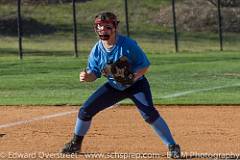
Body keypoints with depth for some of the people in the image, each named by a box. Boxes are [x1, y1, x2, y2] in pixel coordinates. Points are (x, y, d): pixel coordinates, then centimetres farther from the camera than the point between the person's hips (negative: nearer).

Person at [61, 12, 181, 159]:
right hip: (114, 87, 5)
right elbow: (94, 73, -4)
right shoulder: (97, 50, -11)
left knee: (149, 113, -26)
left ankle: (173, 146, -18)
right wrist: (87, 76, -28)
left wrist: (134, 76, -37)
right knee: (85, 110, 0)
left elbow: (145, 65, -19)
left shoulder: (128, 44, -24)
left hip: (136, 84, -5)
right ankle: (76, 144, 22)